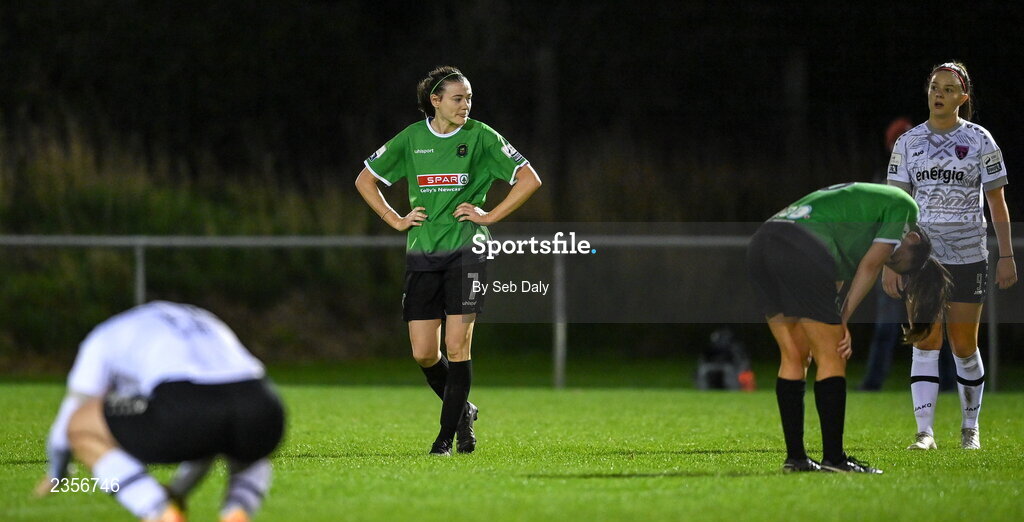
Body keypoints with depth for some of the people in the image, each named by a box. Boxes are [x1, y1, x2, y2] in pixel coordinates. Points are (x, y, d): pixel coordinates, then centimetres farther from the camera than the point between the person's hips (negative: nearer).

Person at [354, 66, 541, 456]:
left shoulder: (480, 137, 0)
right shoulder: (412, 139, 6)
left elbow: (529, 179, 1)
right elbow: (365, 180, 17)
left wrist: (490, 216, -4)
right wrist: (396, 221, 7)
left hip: (466, 251, -3)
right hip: (421, 255, 3)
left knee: (457, 347, -9)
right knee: (423, 353, 0)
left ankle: (447, 434, 0)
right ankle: (463, 411, 24)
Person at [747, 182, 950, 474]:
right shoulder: (903, 206, 12)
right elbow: (869, 265, 3)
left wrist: (835, 323, 15)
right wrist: (843, 321, 4)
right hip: (802, 249, -9)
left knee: (793, 356, 14)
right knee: (831, 358, -1)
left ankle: (795, 456, 15)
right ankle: (833, 458, -1)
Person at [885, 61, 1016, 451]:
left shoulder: (980, 141, 1)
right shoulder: (907, 143, 5)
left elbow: (997, 203, 3)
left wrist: (1006, 256, -3)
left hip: (968, 256, -1)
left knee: (964, 347, 3)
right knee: (926, 344, -7)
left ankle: (970, 428, 18)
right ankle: (925, 431, -10)